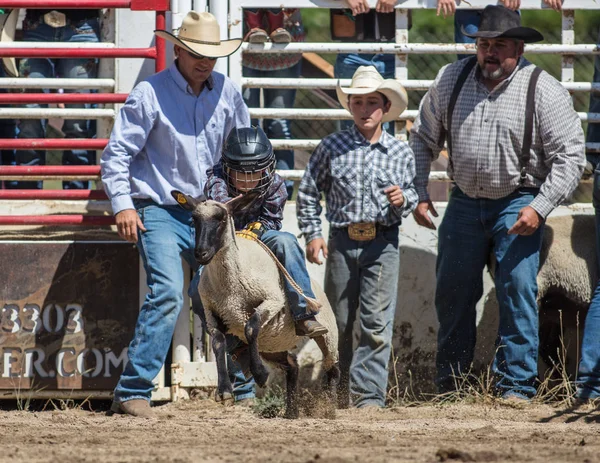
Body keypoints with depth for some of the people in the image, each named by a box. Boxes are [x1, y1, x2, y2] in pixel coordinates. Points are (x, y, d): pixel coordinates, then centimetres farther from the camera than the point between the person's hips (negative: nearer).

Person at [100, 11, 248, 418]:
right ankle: (134, 393, -21)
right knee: (167, 294, -22)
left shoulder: (227, 93, 6)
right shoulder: (150, 94, -8)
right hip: (160, 212, -5)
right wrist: (123, 204, -17)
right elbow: (117, 153, -7)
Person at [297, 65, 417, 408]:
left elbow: (412, 194, 15)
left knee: (377, 323, -8)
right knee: (339, 323, 10)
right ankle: (339, 392, 23)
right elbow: (308, 192, 9)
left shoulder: (401, 153, 4)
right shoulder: (332, 148, 3)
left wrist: (403, 200, -8)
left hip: (383, 245, -1)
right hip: (342, 242, 1)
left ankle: (369, 393, -7)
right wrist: (312, 234, 2)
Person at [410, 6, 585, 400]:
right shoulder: (451, 80, 0)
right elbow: (423, 138, 13)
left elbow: (570, 156, -10)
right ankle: (449, 382, 23)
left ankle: (517, 386, -4)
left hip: (518, 204, -4)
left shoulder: (544, 91, -10)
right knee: (452, 293, 9)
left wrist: (540, 207, -18)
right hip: (465, 202, 4)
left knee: (517, 291, -11)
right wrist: (419, 194, 6)